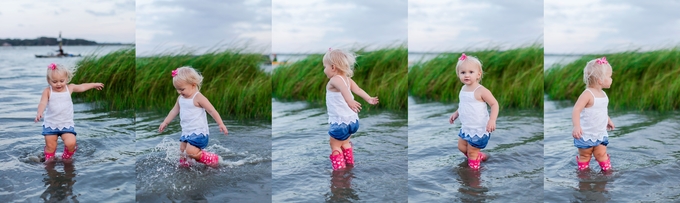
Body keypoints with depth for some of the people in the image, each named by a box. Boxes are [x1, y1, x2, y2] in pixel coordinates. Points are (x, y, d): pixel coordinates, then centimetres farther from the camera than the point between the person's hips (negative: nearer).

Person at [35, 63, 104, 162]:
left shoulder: (69, 88, 1)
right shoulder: (47, 91, -7)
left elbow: (82, 87, 21)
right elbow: (43, 103, -21)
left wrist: (94, 84, 35)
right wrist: (39, 113, -41)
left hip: (67, 124, 1)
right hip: (50, 124, 0)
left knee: (70, 143, -16)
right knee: (50, 146, 5)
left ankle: (67, 158, 11)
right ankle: (49, 160, 28)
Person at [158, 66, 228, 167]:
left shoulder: (198, 98, -16)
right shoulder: (180, 98, 8)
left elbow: (212, 110, -16)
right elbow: (174, 111, 23)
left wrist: (221, 124, -19)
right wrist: (165, 122, 26)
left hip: (199, 132, -8)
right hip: (186, 132, 8)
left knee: (191, 152, -18)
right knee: (182, 152, 6)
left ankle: (213, 160, -3)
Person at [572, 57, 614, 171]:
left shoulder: (603, 94, 4)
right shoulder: (588, 94, -23)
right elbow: (576, 110, -32)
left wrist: (608, 120, 33)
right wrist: (576, 126, -43)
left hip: (600, 134, 6)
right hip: (586, 135, -6)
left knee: (601, 154, 13)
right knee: (585, 155, 10)